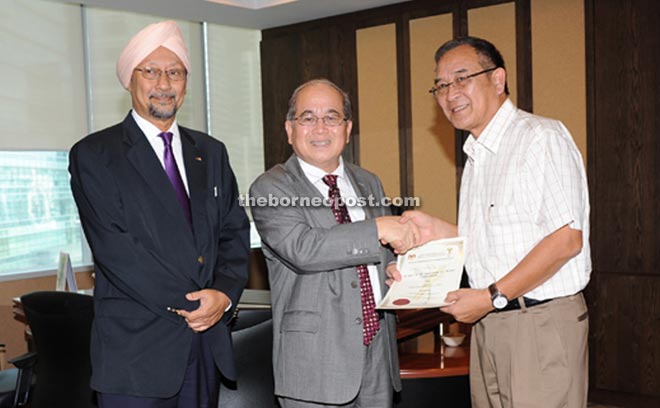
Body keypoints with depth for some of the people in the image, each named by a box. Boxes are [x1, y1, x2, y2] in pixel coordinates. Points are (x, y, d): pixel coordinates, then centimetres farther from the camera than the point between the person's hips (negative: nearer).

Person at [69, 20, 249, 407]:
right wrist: (187, 305, -15)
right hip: (136, 348, -4)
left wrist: (225, 293, -10)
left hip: (208, 342, 4)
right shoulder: (93, 155, -4)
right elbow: (113, 247, -13)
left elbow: (235, 232, 8)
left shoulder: (211, 152, 12)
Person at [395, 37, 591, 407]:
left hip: (542, 324, -7)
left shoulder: (543, 137, -10)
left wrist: (492, 296, -18)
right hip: (488, 322, 8)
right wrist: (436, 230, 4)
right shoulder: (476, 157, 16)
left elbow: (566, 238, -18)